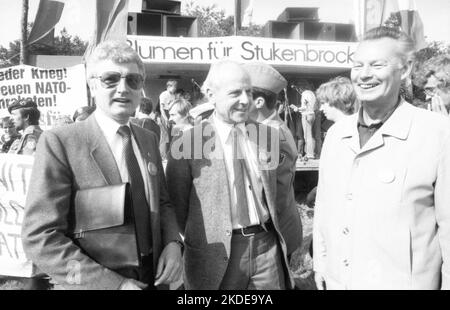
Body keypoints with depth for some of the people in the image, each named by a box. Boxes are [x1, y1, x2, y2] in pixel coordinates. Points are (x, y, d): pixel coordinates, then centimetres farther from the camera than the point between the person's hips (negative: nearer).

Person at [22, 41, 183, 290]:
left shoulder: (149, 140, 2)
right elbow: (40, 238, -19)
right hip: (94, 283, -5)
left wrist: (172, 242, -9)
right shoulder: (60, 143, -16)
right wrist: (114, 283, -23)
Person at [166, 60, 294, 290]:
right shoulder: (186, 144, -10)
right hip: (216, 257, -3)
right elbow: (177, 206, -1)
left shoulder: (268, 135, 2)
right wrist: (197, 238, 6)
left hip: (267, 246, 3)